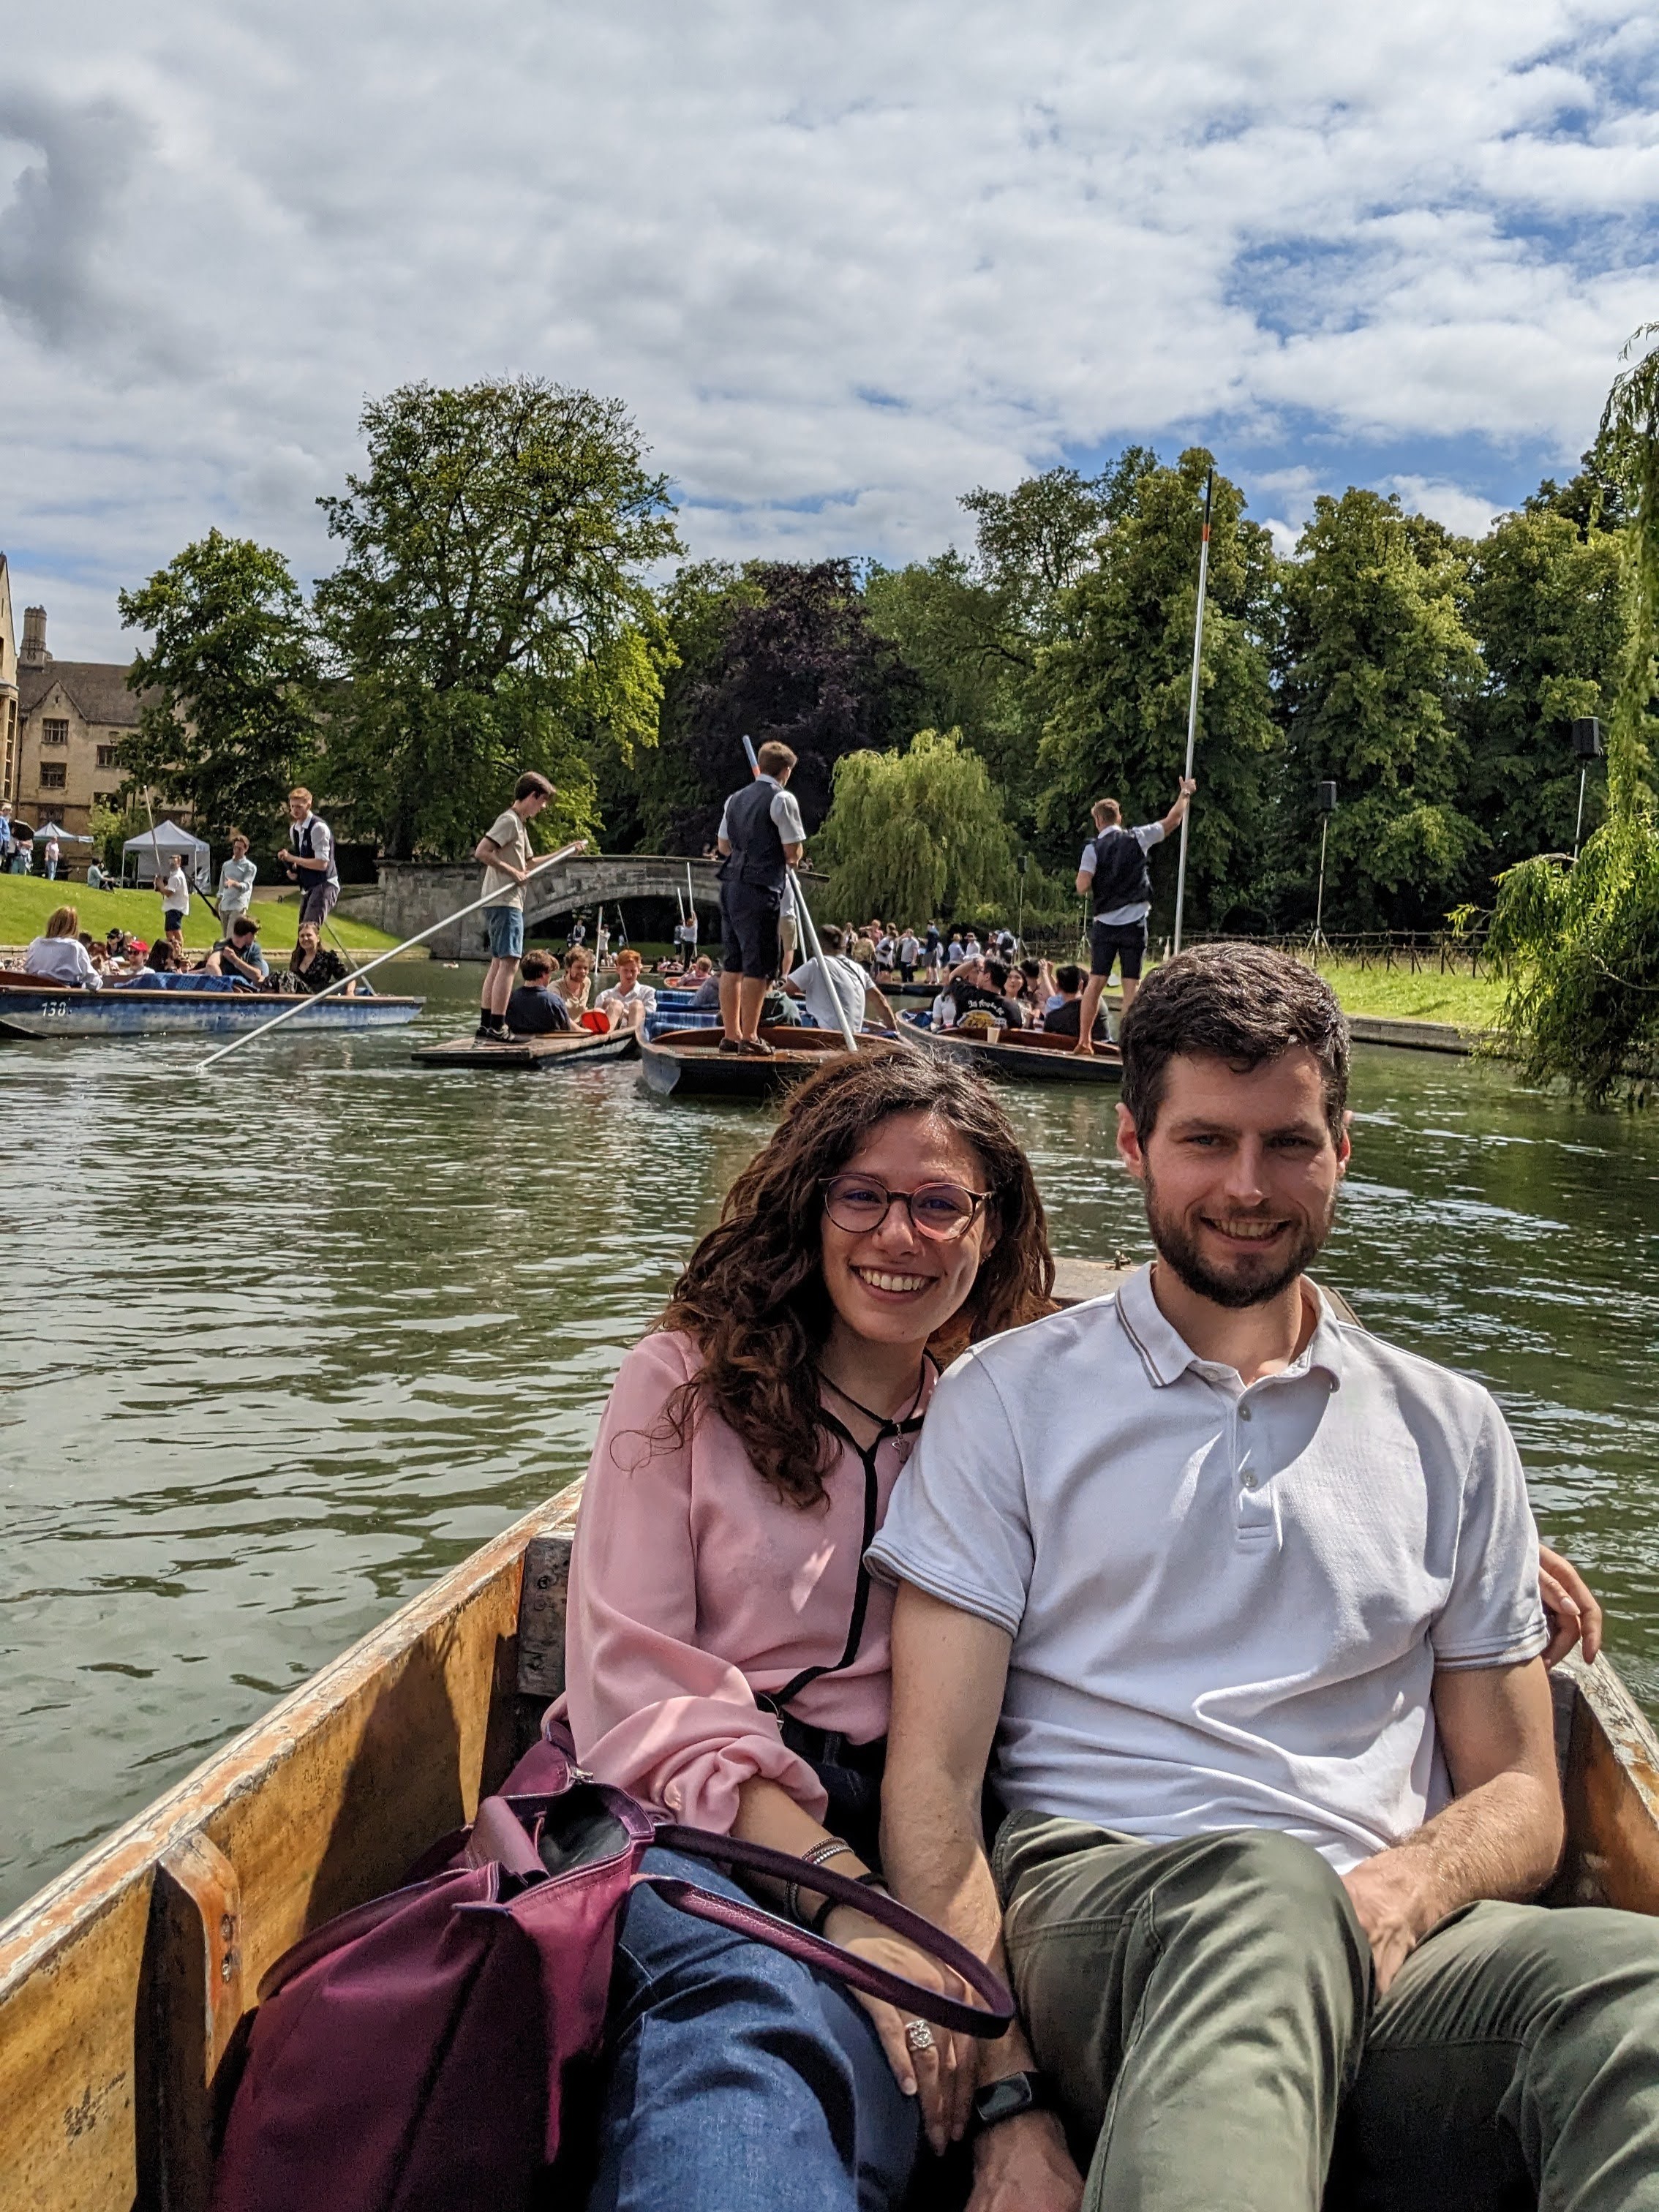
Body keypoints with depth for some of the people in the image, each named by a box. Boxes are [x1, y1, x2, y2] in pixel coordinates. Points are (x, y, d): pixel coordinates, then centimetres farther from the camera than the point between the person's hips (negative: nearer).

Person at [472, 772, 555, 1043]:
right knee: (510, 962, -14)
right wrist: (513, 872, -17)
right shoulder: (509, 820, -10)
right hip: (505, 901, -11)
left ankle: (486, 1026, 11)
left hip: (507, 901, 11)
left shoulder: (519, 824, 21)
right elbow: (481, 852, -21)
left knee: (499, 963, 10)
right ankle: (496, 1027, -19)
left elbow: (526, 863, 33)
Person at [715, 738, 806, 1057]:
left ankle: (731, 1034, 16)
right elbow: (794, 851, -9)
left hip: (731, 885, 8)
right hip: (760, 890, -8)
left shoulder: (736, 799, 14)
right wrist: (793, 859, 11)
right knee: (758, 965, -4)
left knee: (733, 963, 11)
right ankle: (749, 1037, -3)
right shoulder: (782, 799, -8)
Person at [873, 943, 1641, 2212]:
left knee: (1634, 1984, -33)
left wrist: (1397, 1892, -8)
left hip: (1387, 1952, 2)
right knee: (1268, 1892, -39)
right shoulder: (1011, 1397, 9)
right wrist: (1005, 2107, -13)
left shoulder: (1451, 1431, 19)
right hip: (1088, 1907, -1)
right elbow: (933, 1778, 2)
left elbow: (1517, 1792, 18)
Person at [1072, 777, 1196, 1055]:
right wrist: (1185, 793, 25)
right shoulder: (1137, 838, 1)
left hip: (1104, 924, 0)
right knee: (1131, 984, 1)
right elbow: (1172, 821, 11)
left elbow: (1082, 888, -13)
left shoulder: (1093, 848, -4)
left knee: (1096, 981, 6)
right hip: (1134, 924, 0)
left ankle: (1084, 1040, 6)